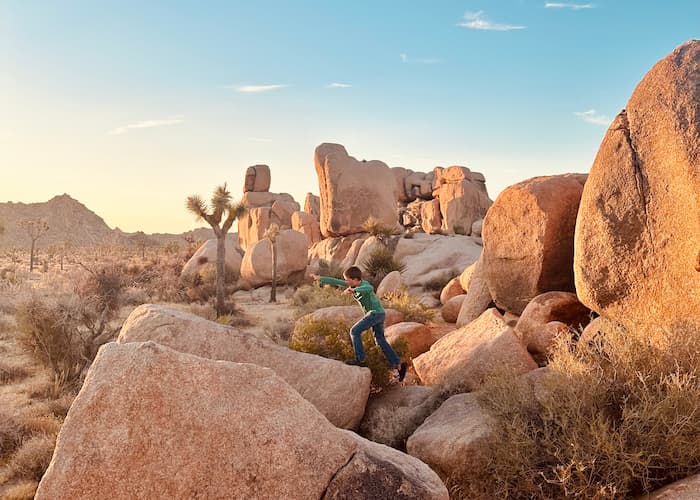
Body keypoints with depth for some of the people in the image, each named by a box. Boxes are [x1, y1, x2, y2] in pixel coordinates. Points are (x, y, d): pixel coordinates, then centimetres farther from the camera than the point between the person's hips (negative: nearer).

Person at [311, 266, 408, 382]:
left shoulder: (364, 284, -19)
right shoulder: (353, 285, 5)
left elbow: (370, 289, -45)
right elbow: (336, 282, 9)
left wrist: (353, 290, -55)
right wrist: (320, 279, 8)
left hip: (376, 313, -10)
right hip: (376, 314, 10)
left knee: (355, 331, -9)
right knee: (380, 341, 11)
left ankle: (360, 360, -6)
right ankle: (398, 365, 12)